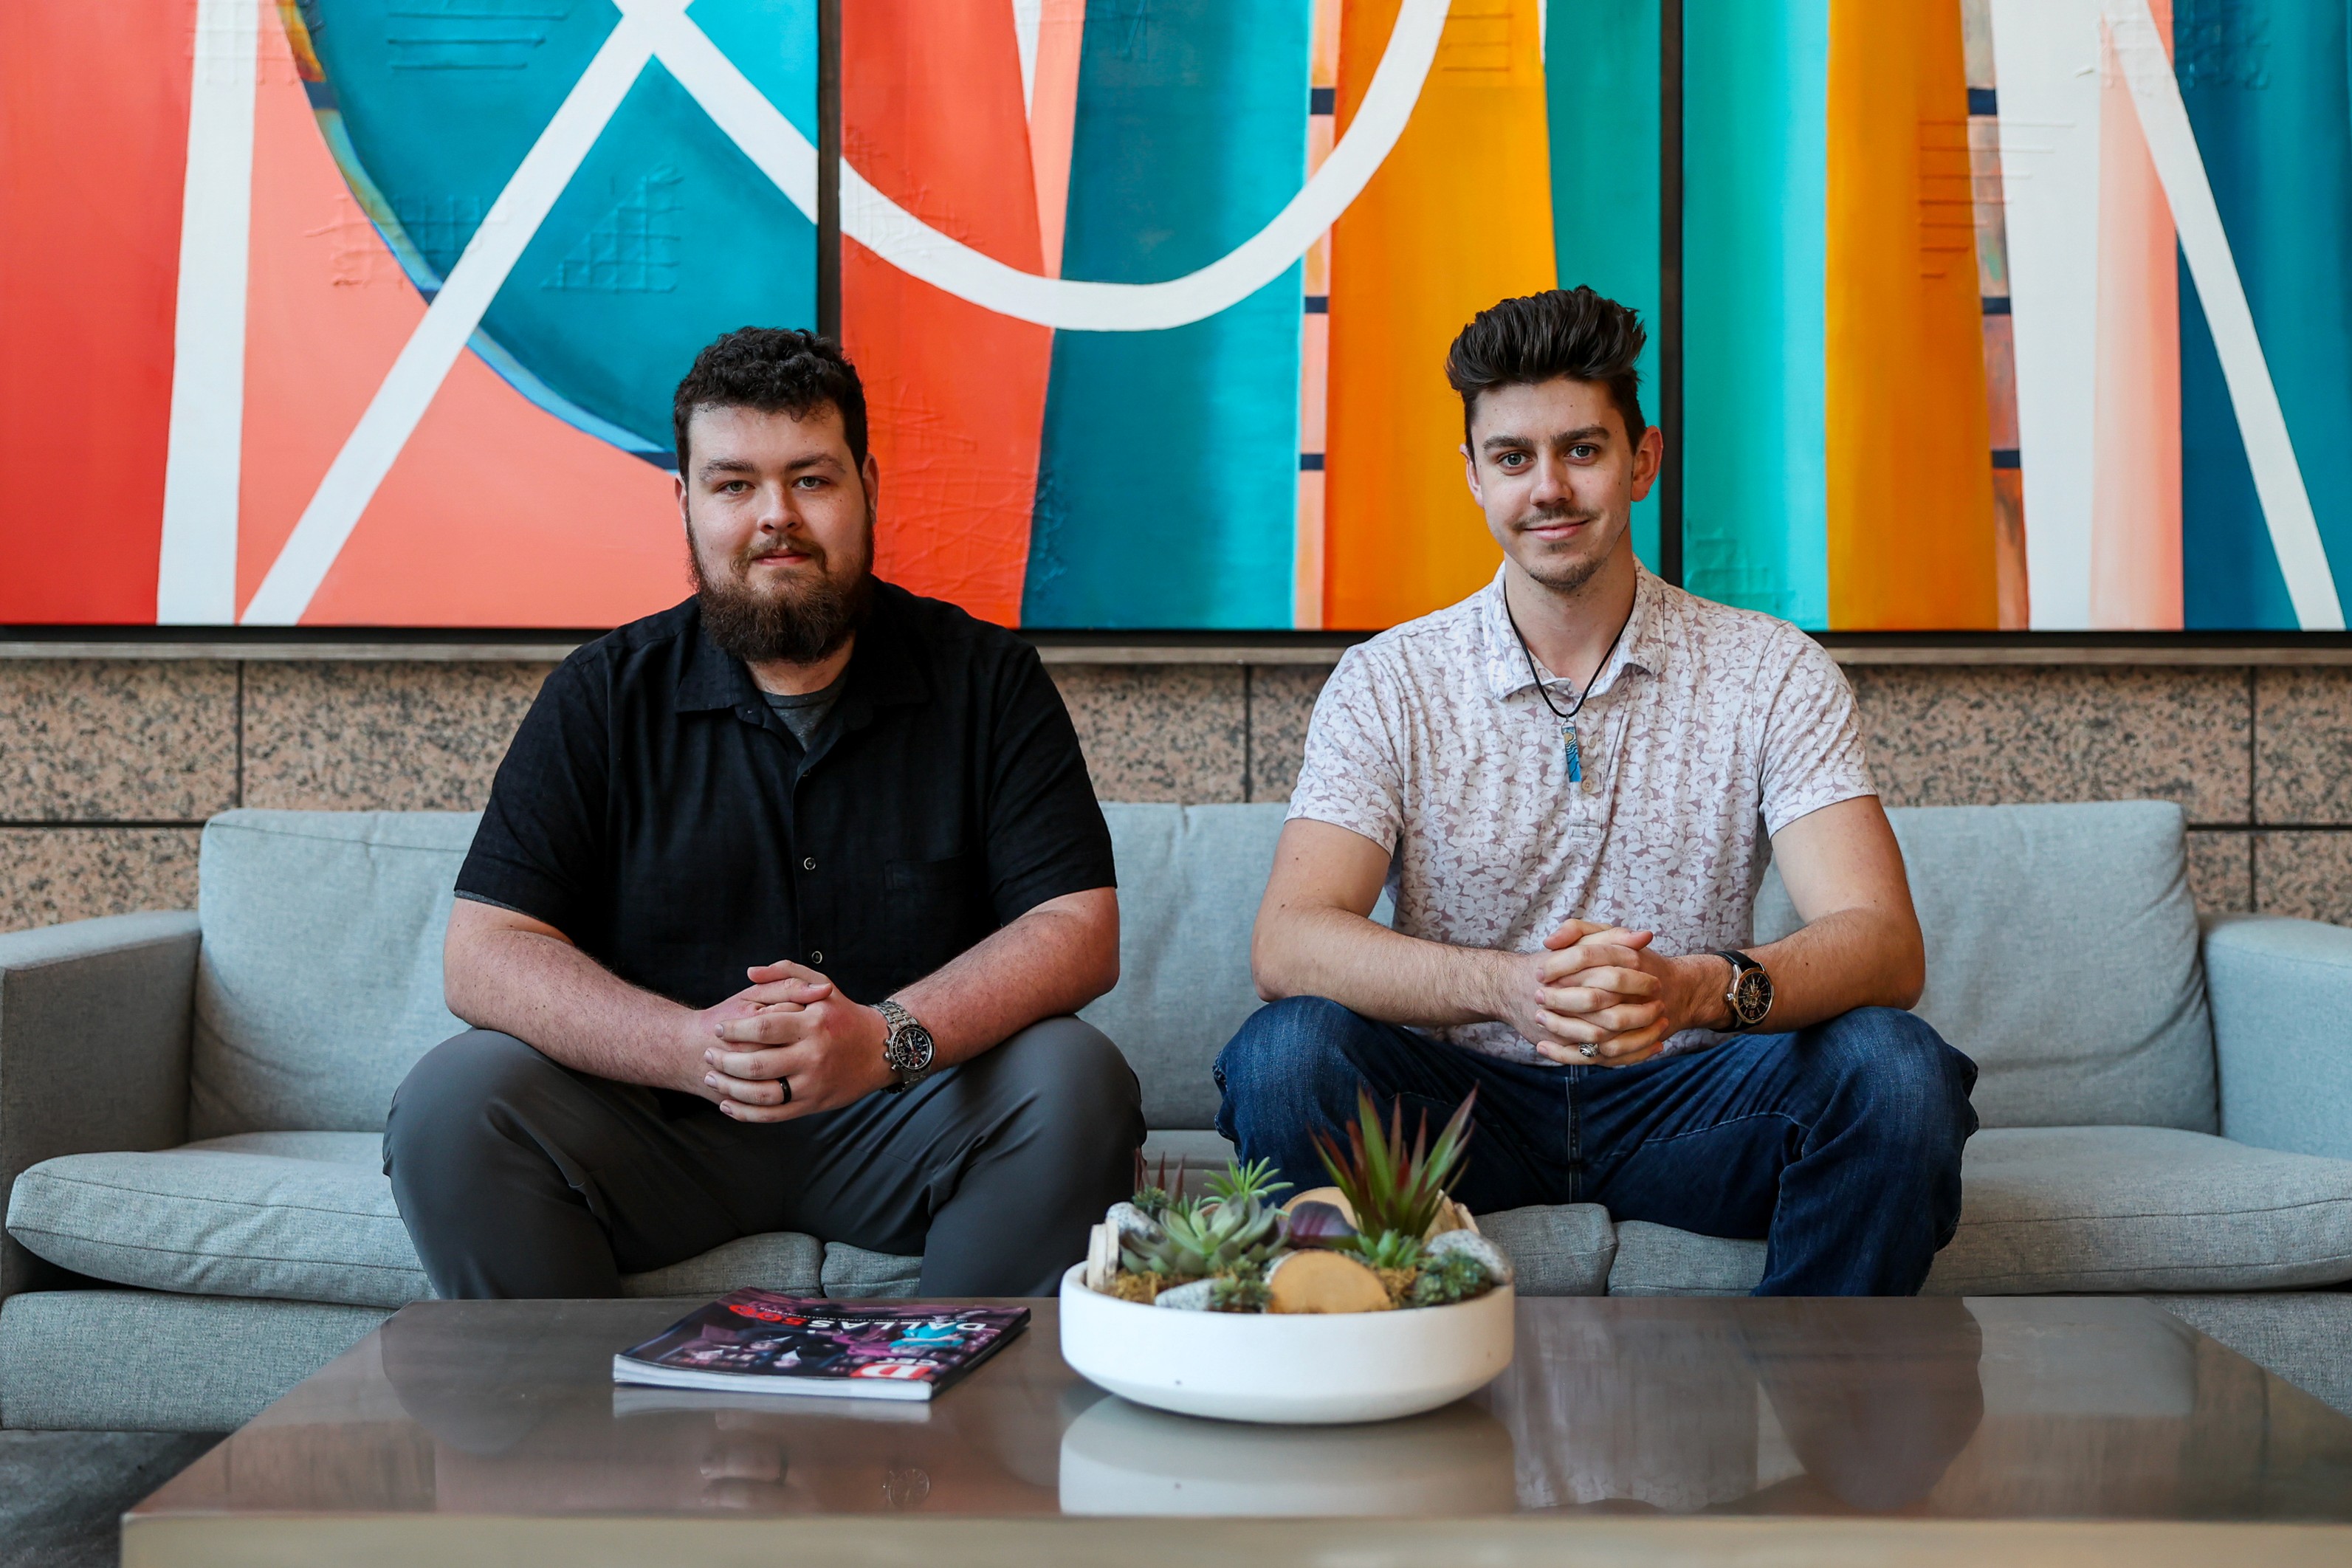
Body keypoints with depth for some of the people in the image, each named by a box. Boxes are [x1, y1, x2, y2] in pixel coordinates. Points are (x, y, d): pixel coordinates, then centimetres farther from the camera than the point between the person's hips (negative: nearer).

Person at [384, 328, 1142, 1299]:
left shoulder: (986, 680, 0)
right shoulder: (603, 697, 1)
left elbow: (1079, 931, -7)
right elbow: (486, 955, -5)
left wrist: (889, 1039, -26)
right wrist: (693, 1047, -24)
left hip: (902, 1123, 0)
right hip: (663, 1129, 1)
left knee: (1077, 1083, -27)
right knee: (451, 1104, -23)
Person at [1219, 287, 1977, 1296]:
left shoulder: (1772, 674, -1)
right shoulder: (1386, 684, -1)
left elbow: (1884, 945, -12)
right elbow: (1287, 944, -15)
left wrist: (1696, 987, -35)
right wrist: (1507, 984, -34)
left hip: (1680, 1101, 1)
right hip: (1461, 1101, 0)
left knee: (1890, 1069, -27)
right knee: (1284, 1053, -29)